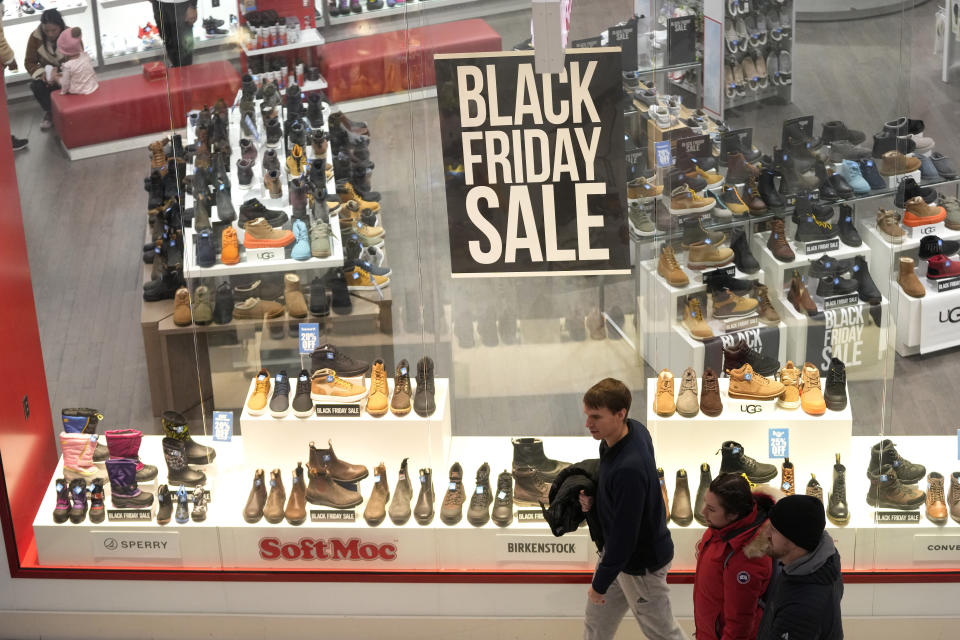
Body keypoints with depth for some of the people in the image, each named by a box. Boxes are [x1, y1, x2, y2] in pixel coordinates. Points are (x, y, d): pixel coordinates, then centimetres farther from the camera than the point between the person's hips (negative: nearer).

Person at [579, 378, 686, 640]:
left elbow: (624, 535, -30)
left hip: (642, 563, -9)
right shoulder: (635, 429, -10)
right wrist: (593, 496, -6)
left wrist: (601, 583, -18)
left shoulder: (629, 469, -38)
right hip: (619, 549, 9)